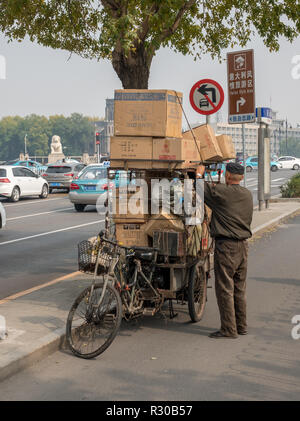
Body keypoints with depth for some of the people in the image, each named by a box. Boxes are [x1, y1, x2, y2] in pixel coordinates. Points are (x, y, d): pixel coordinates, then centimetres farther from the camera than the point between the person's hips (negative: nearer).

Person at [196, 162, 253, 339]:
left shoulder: (221, 192, -12)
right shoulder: (248, 194, 8)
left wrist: (199, 174, 17)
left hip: (226, 245, -7)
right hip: (243, 245, 7)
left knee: (225, 288, -1)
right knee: (239, 287, 15)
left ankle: (229, 329, 1)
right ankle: (241, 326, 22)